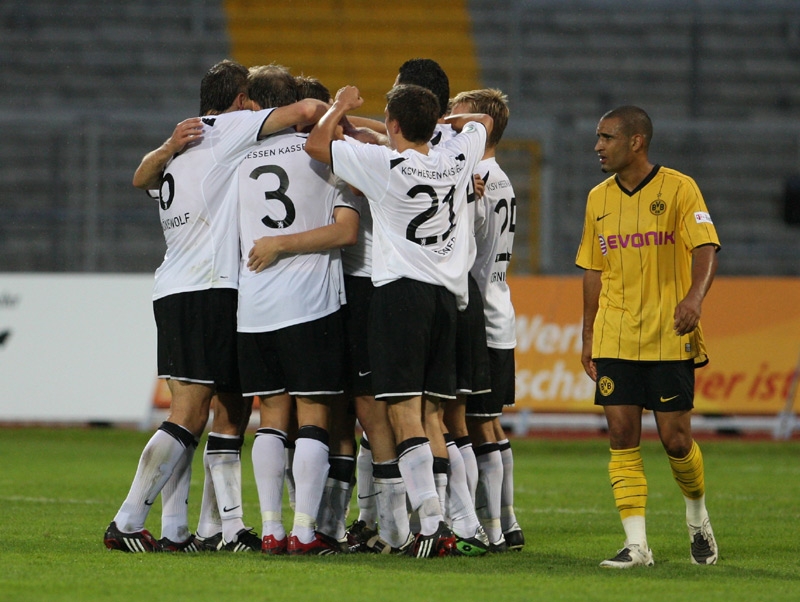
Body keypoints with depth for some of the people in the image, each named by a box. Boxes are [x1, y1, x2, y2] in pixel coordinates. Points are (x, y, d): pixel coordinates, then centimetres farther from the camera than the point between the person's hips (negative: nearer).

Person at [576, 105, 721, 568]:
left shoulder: (678, 188, -4)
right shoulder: (599, 199, 11)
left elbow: (706, 249, -13)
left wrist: (695, 296, -32)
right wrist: (588, 336, 14)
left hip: (670, 339, -4)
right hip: (615, 340, 4)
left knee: (676, 439, -2)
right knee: (622, 436, -5)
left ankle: (698, 518, 26)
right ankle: (637, 544, -4)